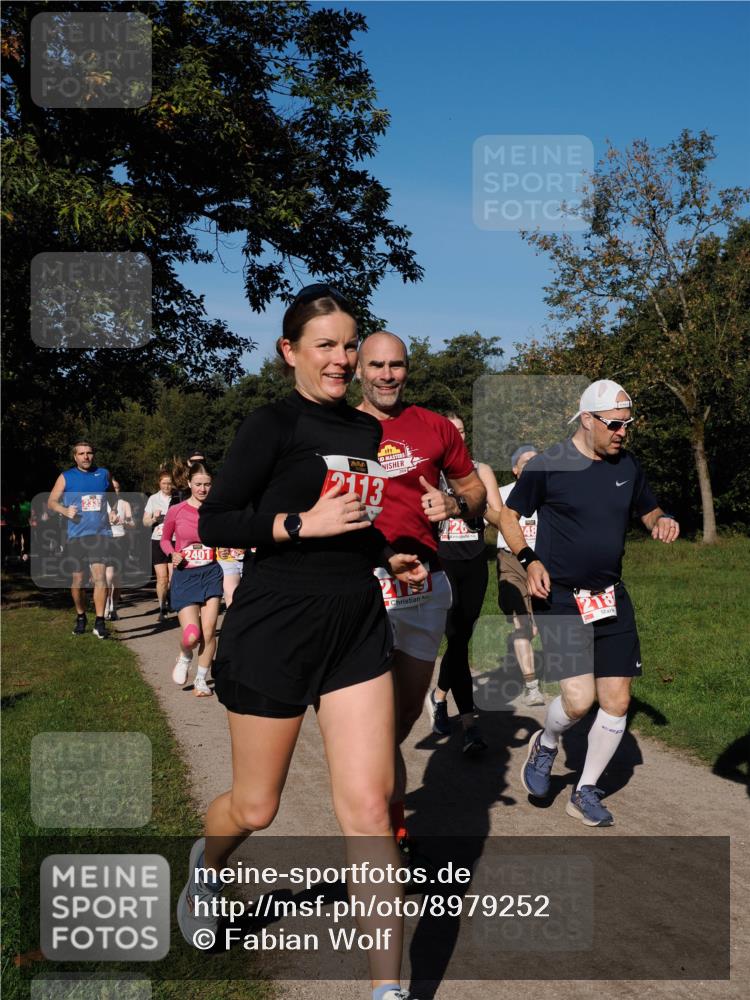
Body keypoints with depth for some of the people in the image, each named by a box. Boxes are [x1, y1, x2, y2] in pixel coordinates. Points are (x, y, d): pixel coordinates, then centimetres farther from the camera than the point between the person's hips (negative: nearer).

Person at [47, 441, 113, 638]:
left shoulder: (103, 474, 9)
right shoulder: (66, 477, 5)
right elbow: (51, 501, 6)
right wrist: (65, 510, -11)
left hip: (101, 533, -1)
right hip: (76, 535, 1)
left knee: (99, 576, -15)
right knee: (78, 580, 8)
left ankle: (99, 622, -15)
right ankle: (80, 617, 28)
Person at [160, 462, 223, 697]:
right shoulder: (176, 511, -4)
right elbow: (165, 539, 11)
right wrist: (173, 554, -8)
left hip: (211, 573, 1)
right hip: (184, 575, -1)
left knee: (208, 632, -2)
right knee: (192, 636, -12)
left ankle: (201, 680, 18)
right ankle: (185, 658, 25)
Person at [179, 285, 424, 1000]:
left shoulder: (368, 431, 11)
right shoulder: (273, 424, -9)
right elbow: (212, 523, -11)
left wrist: (392, 560, 8)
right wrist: (302, 523, -21)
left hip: (357, 626, 5)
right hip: (276, 627, -5)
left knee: (368, 804, -2)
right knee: (255, 806, 11)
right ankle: (206, 864, 47)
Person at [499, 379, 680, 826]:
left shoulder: (628, 465, 6)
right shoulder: (548, 466, -9)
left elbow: (648, 510, 21)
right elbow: (508, 515, 0)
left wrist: (663, 521, -3)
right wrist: (529, 560, -15)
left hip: (612, 597, 5)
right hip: (560, 598, -5)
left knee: (617, 700, 3)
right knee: (579, 698, -16)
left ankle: (586, 791, 23)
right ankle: (545, 745, 19)